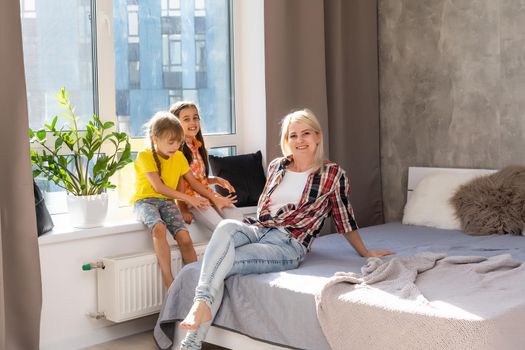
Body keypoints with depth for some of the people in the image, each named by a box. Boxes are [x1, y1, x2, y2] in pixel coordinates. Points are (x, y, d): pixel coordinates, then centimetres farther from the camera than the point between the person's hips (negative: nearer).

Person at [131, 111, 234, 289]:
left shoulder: (179, 157, 9)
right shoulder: (144, 156, -9)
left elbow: (193, 182, 15)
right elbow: (159, 187, -15)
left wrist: (214, 199, 5)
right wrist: (188, 199, -17)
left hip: (167, 201, 5)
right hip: (145, 200, -5)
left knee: (185, 238, -20)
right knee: (159, 228, -37)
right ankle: (169, 280, -33)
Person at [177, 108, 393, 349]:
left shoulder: (333, 174, 3)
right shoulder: (276, 167, 15)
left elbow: (344, 220, 13)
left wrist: (365, 253, 18)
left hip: (289, 246, -4)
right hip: (257, 230, 4)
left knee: (220, 265, -27)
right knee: (226, 226, -34)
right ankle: (202, 302, -45)